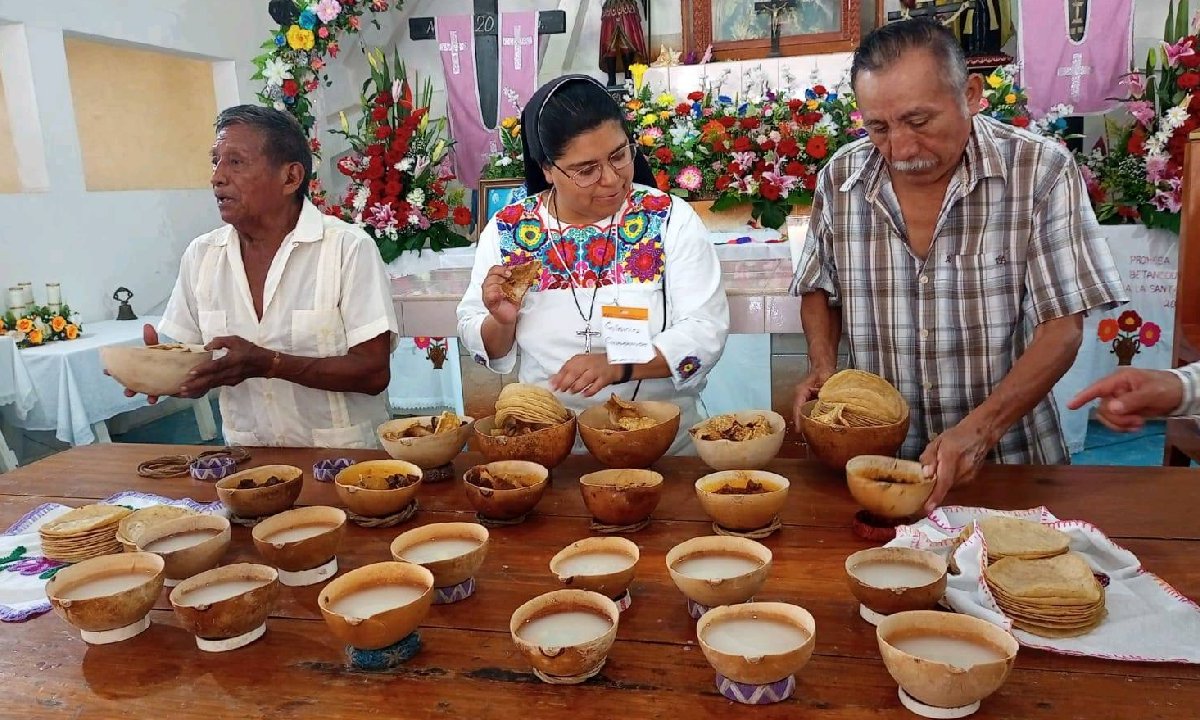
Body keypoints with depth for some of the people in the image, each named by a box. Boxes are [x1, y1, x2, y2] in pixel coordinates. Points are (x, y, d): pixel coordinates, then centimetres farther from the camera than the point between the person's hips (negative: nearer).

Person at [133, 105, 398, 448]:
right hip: (249, 459, 5)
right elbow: (195, 371, 12)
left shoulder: (349, 248, -9)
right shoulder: (201, 255, 6)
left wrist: (269, 363, -21)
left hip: (343, 456, -5)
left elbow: (374, 372, -13)